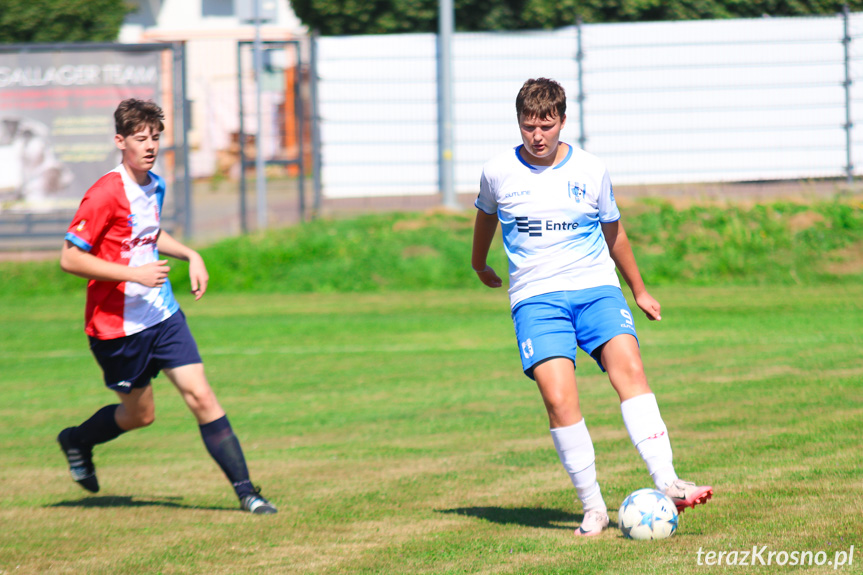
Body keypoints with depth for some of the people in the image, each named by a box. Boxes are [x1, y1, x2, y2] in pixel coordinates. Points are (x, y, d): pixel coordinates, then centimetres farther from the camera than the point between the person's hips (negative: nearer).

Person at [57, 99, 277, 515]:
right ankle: (77, 441, 39)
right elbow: (69, 259, -20)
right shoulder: (105, 195, -19)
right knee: (140, 414, 9)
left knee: (201, 396, -6)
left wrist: (190, 255, 10)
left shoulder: (154, 186, 6)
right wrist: (134, 273, -25)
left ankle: (245, 490, -7)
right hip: (117, 324, -6)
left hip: (162, 315, 6)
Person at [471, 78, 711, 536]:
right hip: (536, 297, -1)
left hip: (597, 287, 1)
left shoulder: (590, 171, 5)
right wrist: (480, 264, 40)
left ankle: (667, 485, -33)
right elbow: (486, 214, 25)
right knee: (558, 397, -21)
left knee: (628, 367, -25)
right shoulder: (498, 173, 2)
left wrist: (639, 291, 29)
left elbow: (613, 233, 20)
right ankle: (592, 506, -11)